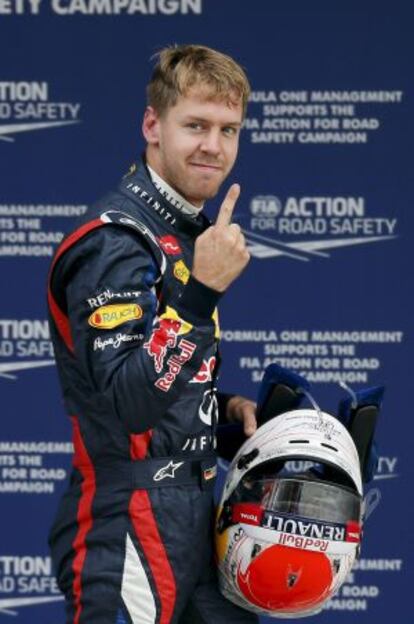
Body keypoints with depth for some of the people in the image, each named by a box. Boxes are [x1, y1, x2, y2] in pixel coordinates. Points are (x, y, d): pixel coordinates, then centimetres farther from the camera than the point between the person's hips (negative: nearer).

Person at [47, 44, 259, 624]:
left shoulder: (190, 232, 14)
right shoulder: (114, 240, -16)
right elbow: (128, 403, -25)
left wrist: (224, 405, 7)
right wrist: (201, 292, -31)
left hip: (194, 521, 9)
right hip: (128, 531, -9)